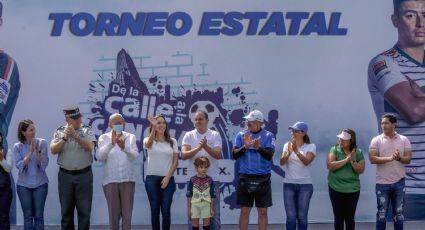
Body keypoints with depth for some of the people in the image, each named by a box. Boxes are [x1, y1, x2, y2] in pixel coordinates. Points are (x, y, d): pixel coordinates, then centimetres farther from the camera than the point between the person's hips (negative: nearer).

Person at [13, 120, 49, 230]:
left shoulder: (42, 142, -4)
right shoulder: (17, 146, -2)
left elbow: (44, 164, -8)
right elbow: (19, 166, -11)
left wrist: (38, 151, -22)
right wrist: (30, 152, -19)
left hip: (40, 184, 0)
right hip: (23, 185, 0)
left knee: (39, 215, -1)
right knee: (28, 216, 3)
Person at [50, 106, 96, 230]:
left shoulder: (87, 130, 2)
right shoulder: (60, 132, 5)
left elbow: (90, 147, -13)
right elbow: (53, 150, -5)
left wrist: (75, 136, -23)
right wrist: (64, 138, -16)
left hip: (84, 175, -1)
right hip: (65, 175, 1)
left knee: (84, 210, 1)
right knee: (66, 210, 8)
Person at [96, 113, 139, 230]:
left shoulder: (131, 137, 7)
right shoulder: (104, 138, 3)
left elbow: (135, 155, -8)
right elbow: (99, 157, -11)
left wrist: (124, 147, -27)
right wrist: (111, 143, -24)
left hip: (128, 179, 1)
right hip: (110, 180, -1)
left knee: (127, 213, 3)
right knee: (113, 213, 3)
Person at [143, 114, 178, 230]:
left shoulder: (172, 141, 7)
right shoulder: (149, 140, 3)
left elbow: (175, 161, 4)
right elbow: (148, 144, -24)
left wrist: (167, 177, -7)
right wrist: (153, 128, -40)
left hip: (167, 178, 1)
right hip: (152, 178, -1)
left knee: (166, 210, -2)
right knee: (155, 210, 2)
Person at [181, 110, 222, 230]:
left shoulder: (215, 135, 2)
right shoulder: (189, 135, 3)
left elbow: (218, 155, -10)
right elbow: (183, 155, -10)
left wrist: (206, 147, -26)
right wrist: (197, 148, -25)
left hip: (212, 179, 0)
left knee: (214, 213, 5)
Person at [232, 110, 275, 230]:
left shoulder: (268, 136, -1)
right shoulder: (241, 135, 3)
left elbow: (269, 155, -13)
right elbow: (235, 155, -4)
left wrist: (258, 148, -31)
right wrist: (245, 147, -22)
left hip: (263, 179, -1)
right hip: (245, 178, 1)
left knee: (262, 211, 5)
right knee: (244, 211, 5)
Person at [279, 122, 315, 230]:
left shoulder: (310, 146, -2)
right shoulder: (287, 145, 5)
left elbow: (307, 162, -19)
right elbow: (282, 162, -7)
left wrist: (296, 151, -34)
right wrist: (289, 153, -27)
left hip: (305, 185, -2)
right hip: (289, 184, 2)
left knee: (302, 216, 2)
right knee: (291, 216, 0)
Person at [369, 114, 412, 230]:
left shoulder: (404, 140, 2)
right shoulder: (376, 140, -3)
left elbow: (408, 159, -4)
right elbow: (372, 159, -13)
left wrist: (399, 158, -26)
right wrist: (389, 158, -25)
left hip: (399, 182, 2)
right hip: (382, 183, -2)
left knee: (399, 213, 8)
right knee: (382, 214, 4)